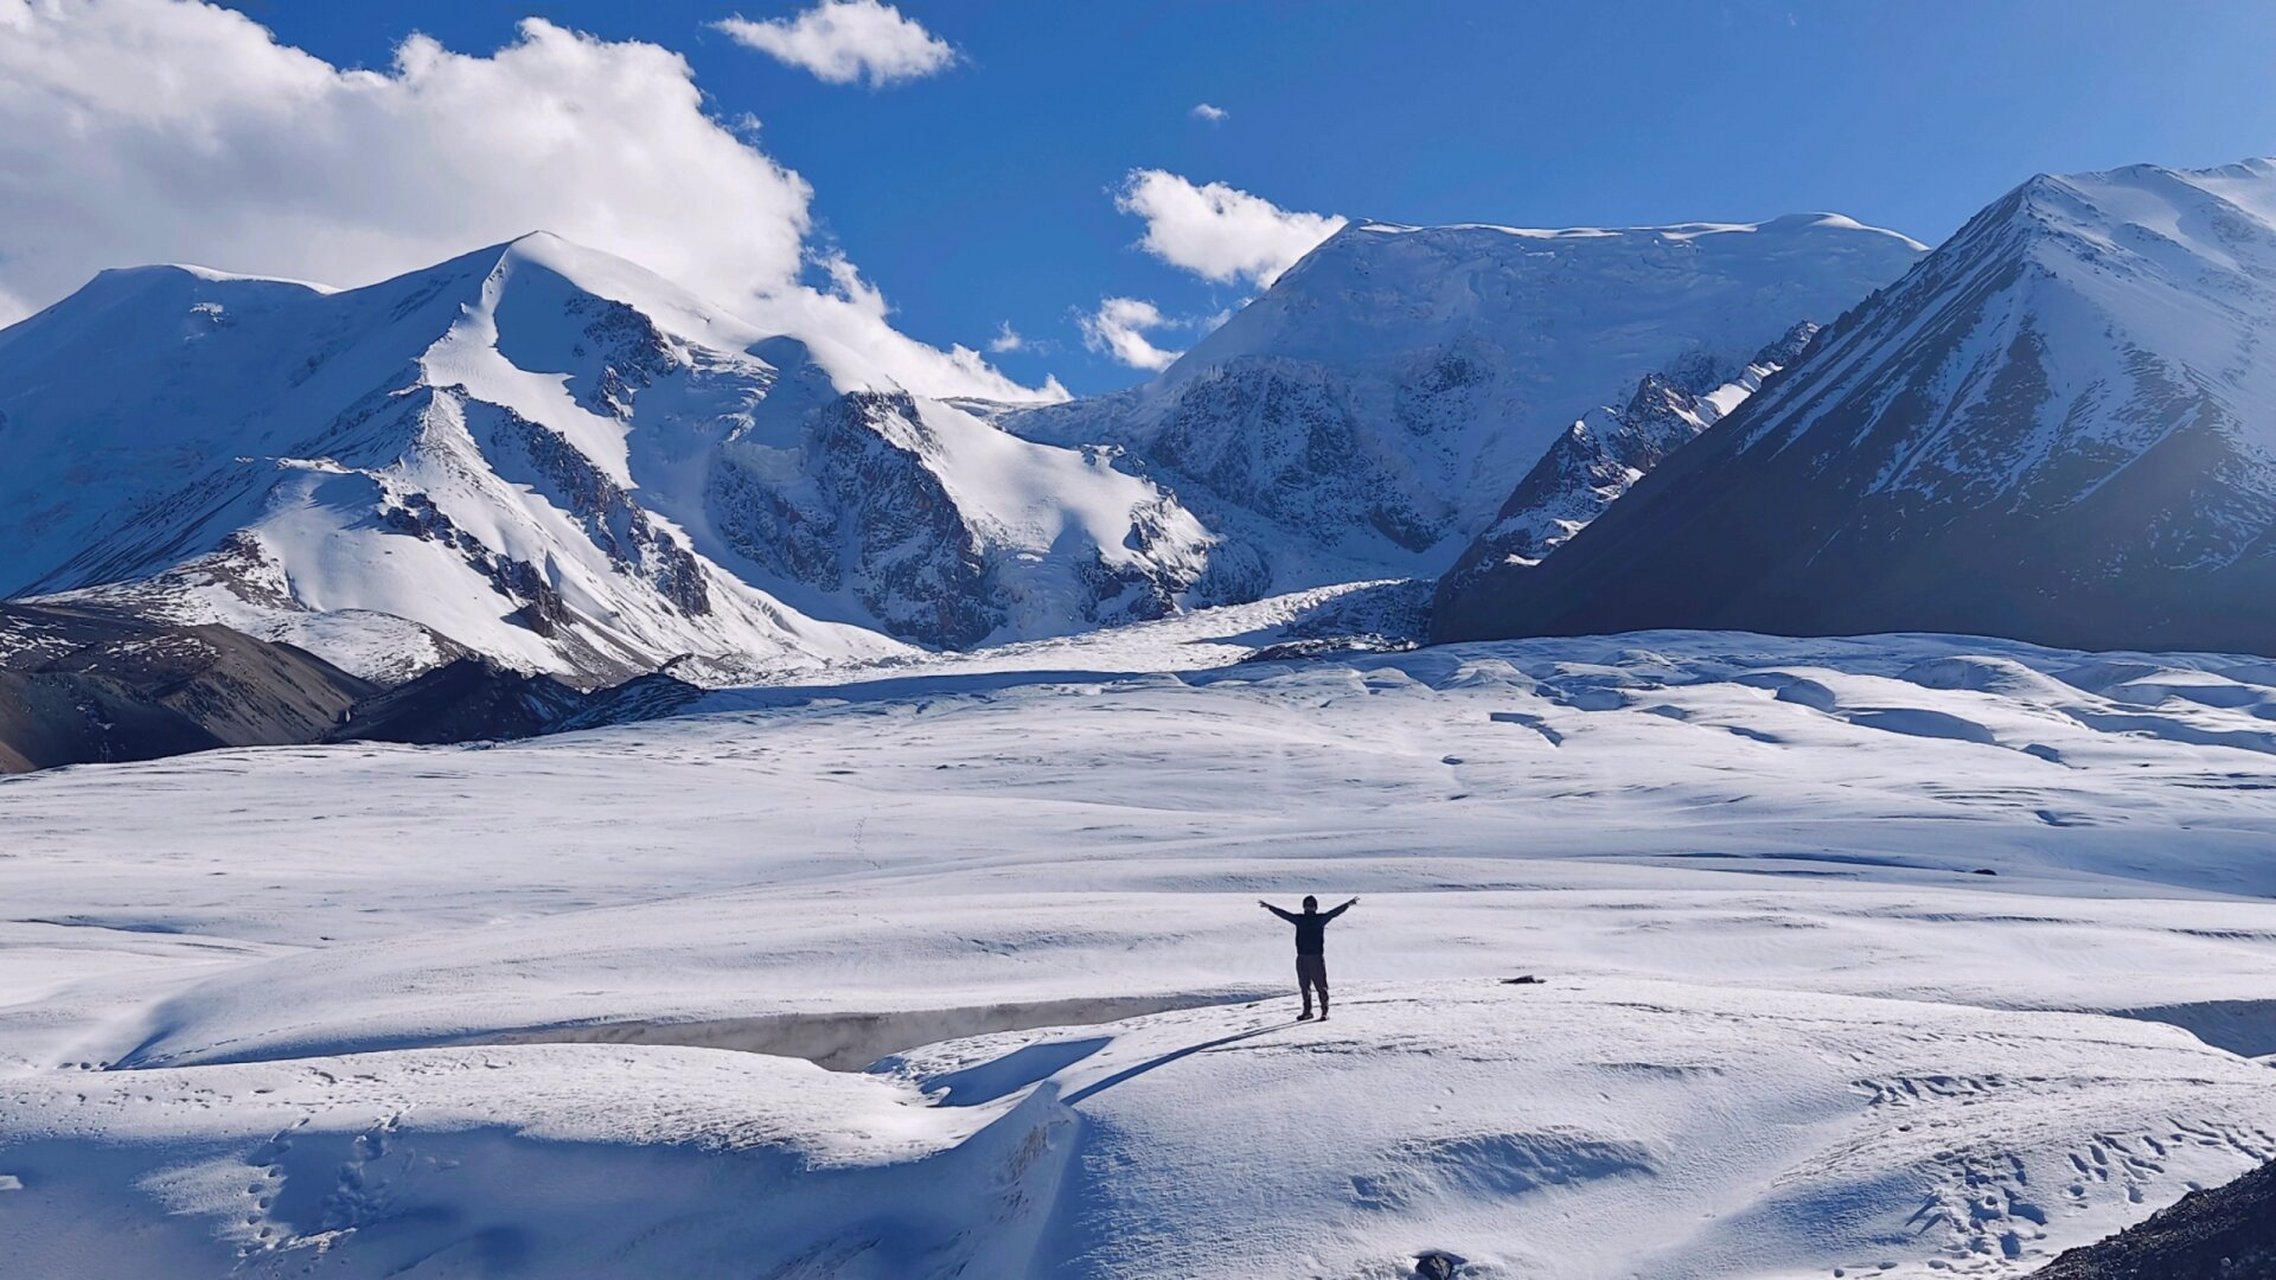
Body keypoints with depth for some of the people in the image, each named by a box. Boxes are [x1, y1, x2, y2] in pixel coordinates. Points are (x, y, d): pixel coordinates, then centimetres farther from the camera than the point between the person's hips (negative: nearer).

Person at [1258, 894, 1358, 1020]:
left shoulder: (1321, 918, 1)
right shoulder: (1299, 919, 10)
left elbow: (1335, 912, -10)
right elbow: (1283, 914, 13)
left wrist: (1348, 904, -23)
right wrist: (1268, 907, 14)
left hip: (1317, 958, -4)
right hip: (1302, 958, 4)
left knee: (1321, 986, -2)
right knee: (1304, 986, 9)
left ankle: (1324, 1012, 6)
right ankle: (1307, 1011, 19)